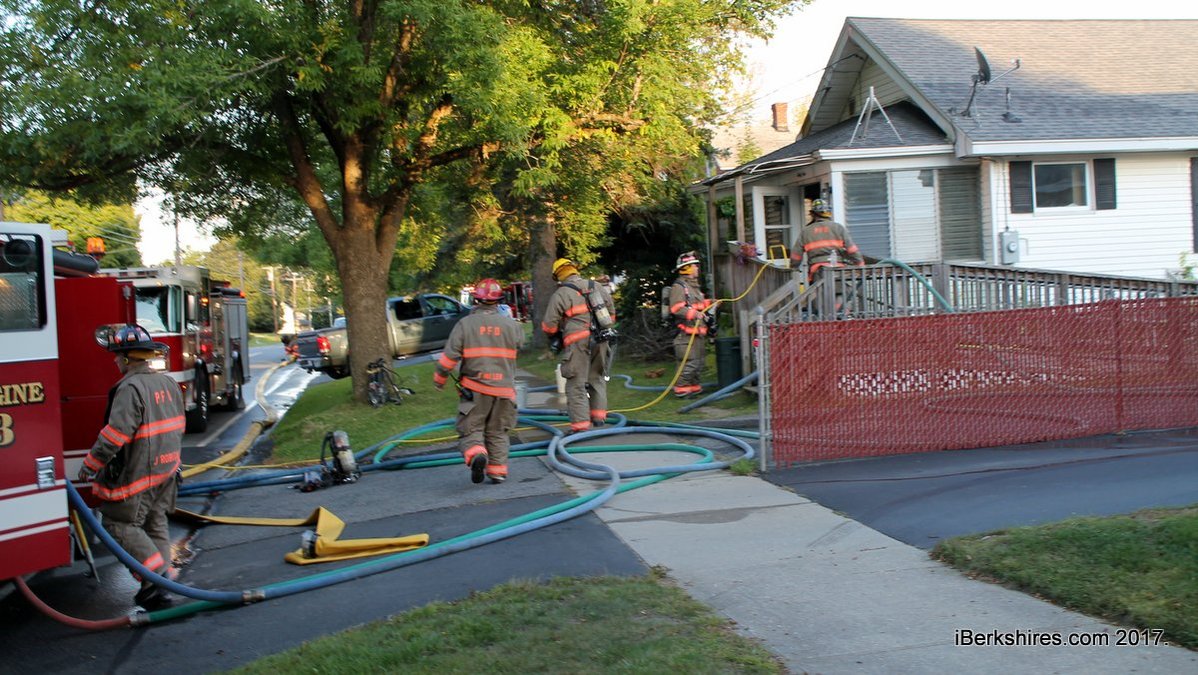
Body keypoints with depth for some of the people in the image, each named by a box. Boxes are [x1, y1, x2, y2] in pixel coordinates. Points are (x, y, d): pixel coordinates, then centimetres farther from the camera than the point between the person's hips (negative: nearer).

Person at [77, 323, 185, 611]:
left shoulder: (130, 388, -19)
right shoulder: (168, 384, 9)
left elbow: (115, 434, -23)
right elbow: (178, 426, 18)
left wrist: (90, 465, -13)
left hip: (137, 473, -8)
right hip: (167, 470, 9)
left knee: (121, 524, 1)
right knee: (156, 525, 16)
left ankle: (157, 575, -8)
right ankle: (161, 585, 19)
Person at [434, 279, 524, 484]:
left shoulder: (465, 324, -6)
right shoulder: (511, 325, 1)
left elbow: (449, 356, -8)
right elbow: (520, 342, 22)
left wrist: (439, 378, 7)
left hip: (474, 389, -2)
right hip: (503, 388, 2)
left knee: (470, 429, 6)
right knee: (497, 432, 16)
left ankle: (476, 454, -21)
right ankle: (498, 470, 13)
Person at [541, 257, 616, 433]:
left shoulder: (560, 294, -6)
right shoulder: (598, 287, 10)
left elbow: (549, 325, -5)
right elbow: (612, 312, 18)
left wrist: (553, 337, 16)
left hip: (577, 343, -5)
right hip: (600, 340, 5)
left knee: (576, 384, 0)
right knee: (597, 378, 22)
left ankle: (580, 424, -3)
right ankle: (599, 416, 25)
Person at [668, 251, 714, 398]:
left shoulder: (694, 285, 22)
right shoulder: (678, 286, -11)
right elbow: (676, 309, -21)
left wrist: (708, 304, 18)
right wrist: (694, 314, -27)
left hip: (698, 330, 10)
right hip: (686, 332, -10)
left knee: (699, 360, 13)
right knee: (689, 362, -11)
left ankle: (694, 386, 22)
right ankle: (681, 388, -5)